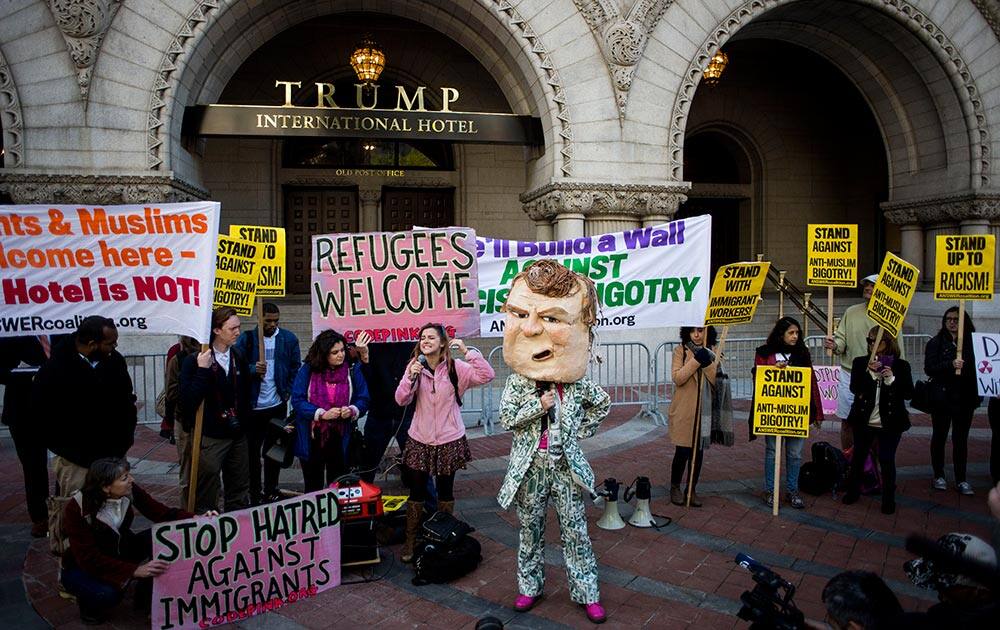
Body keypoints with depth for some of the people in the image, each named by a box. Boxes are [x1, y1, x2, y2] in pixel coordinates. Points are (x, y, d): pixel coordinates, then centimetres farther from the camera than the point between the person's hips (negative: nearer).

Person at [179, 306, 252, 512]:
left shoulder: (239, 358, 6)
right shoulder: (195, 361, -11)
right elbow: (188, 400, -21)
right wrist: (202, 370, -26)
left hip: (237, 435, 6)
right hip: (210, 437, -5)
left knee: (239, 493, 16)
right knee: (206, 496, 1)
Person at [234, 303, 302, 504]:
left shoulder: (288, 339, 0)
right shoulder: (247, 338, -6)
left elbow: (296, 367, 5)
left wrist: (288, 392, -1)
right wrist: (253, 369, -27)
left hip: (278, 405, 2)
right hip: (253, 405, -2)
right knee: (253, 451, 8)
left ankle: (271, 491, 25)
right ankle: (254, 495, 18)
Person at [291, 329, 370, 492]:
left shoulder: (353, 370, -4)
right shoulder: (308, 370, -8)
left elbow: (363, 399, 0)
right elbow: (297, 400, -10)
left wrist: (352, 410, -21)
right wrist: (322, 414, -21)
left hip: (340, 438, 0)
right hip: (311, 439, 0)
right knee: (313, 486, 15)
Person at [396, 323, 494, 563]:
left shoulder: (455, 367, -9)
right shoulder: (414, 366, -1)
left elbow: (486, 375, -21)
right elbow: (401, 400, -7)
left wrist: (467, 351, -24)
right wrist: (411, 377, -23)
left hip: (449, 440, -1)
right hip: (419, 440, 1)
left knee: (445, 490, 15)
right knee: (417, 491, 7)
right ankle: (410, 541, 22)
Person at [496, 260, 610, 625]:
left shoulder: (578, 383, -4)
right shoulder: (517, 382, -6)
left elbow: (602, 403, 12)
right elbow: (506, 419, -10)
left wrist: (582, 430, 6)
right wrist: (539, 406, -20)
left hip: (565, 465, 0)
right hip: (530, 466, 0)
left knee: (575, 531, 6)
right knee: (530, 529, 12)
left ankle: (586, 593, 18)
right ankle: (530, 587, 28)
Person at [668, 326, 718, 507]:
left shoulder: (712, 352, 8)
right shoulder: (680, 351, -3)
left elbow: (717, 380, -2)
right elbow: (677, 378, -14)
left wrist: (707, 363, -18)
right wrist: (696, 361, -22)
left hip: (705, 411, 3)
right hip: (684, 410, -3)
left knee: (698, 452, 9)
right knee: (682, 452, 0)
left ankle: (691, 490, 22)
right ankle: (675, 488, 18)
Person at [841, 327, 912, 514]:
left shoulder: (900, 366, -3)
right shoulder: (860, 363, 0)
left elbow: (909, 394, -6)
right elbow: (854, 388, -11)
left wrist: (891, 379, -20)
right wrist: (870, 372, -24)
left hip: (890, 423, -2)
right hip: (864, 421, 2)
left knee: (887, 460, 4)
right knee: (858, 457, 14)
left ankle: (889, 499, 18)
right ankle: (852, 491, 30)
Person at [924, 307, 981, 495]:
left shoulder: (972, 342, 4)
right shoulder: (936, 343, -2)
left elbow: (978, 367, 7)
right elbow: (929, 368, -10)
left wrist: (977, 394, -5)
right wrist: (951, 364, -25)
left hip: (964, 399, 2)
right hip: (942, 397, -1)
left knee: (961, 439, 7)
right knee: (939, 436, 9)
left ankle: (961, 479, 14)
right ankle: (939, 476, 21)